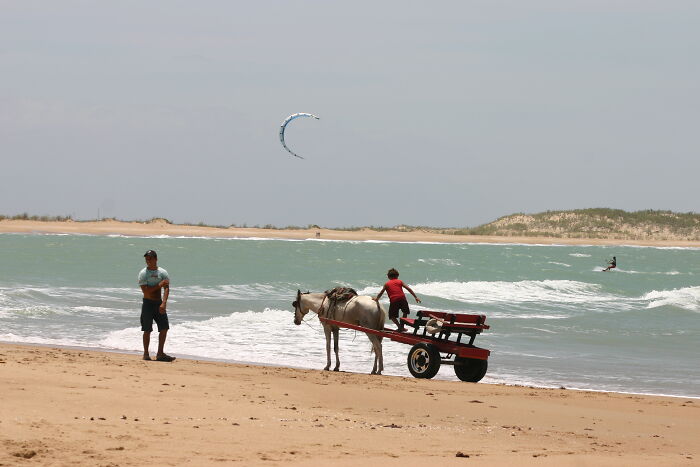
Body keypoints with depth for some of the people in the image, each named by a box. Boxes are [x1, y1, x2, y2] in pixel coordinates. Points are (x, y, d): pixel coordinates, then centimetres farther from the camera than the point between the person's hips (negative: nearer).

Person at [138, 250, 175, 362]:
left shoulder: (163, 272, 3)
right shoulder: (143, 273, -4)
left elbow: (166, 289, -7)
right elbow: (145, 290, -14)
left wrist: (163, 303, -21)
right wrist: (159, 285, -17)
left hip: (159, 303, 4)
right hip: (148, 303, -3)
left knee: (164, 328, 0)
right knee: (147, 330, -1)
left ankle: (160, 353, 6)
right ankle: (146, 353, 6)